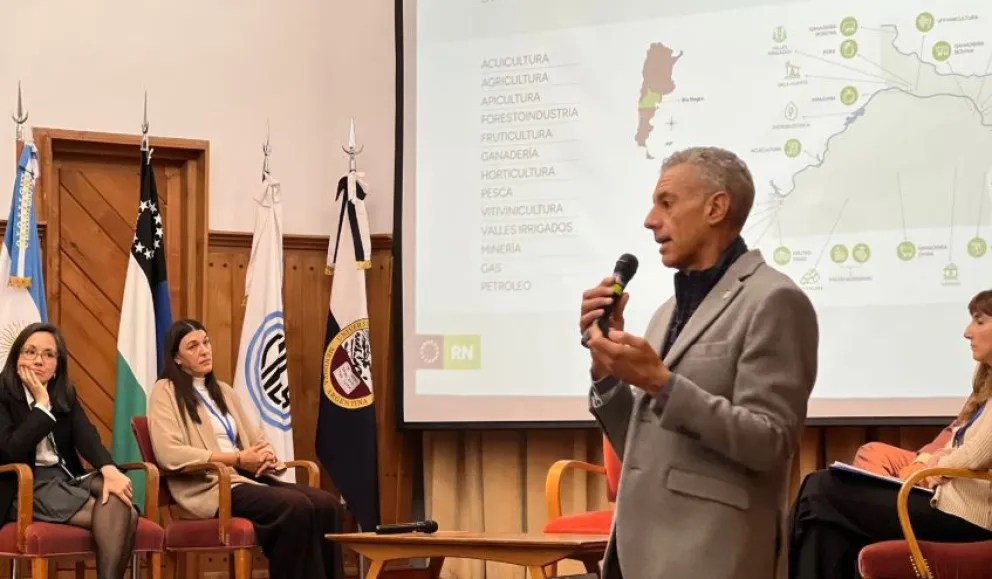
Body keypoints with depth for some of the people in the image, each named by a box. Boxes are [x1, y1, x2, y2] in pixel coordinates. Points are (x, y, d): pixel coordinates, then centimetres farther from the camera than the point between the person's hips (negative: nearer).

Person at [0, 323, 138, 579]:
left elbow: (85, 434, -3)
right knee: (120, 515, -26)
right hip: (23, 488, -6)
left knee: (116, 496, -29)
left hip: (66, 478, 6)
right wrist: (42, 404, -12)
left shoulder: (65, 393, 14)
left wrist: (109, 469, -23)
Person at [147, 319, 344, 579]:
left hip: (247, 479, 7)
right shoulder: (165, 392, 2)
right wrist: (237, 459, -16)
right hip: (208, 488, -7)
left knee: (326, 503, -20)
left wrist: (266, 457, -6)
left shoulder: (224, 391, 25)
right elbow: (170, 454, -14)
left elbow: (257, 440, 21)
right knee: (296, 507, -31)